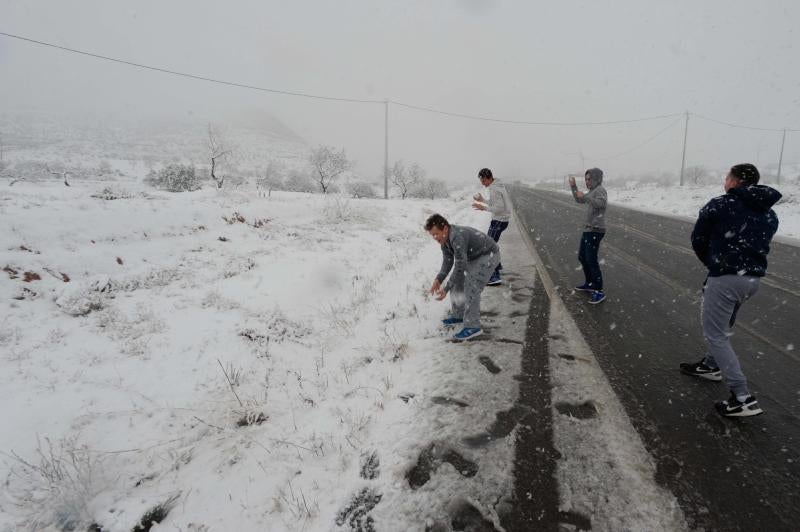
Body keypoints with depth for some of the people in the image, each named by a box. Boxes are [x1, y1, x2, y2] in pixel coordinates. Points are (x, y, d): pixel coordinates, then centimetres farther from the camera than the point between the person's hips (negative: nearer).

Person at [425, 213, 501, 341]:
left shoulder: (457, 237, -36)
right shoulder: (444, 238, -6)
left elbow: (460, 267, -35)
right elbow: (448, 261, 1)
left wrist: (446, 288, -33)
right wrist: (438, 280, -12)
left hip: (489, 256, -10)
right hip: (473, 257, 10)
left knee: (471, 288, -18)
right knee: (457, 282, 9)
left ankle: (473, 327, -10)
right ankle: (459, 315, 23)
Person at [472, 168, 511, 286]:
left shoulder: (494, 189, -20)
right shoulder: (499, 185, 12)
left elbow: (499, 207, -25)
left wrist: (483, 208, -20)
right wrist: (482, 200, 15)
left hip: (499, 221, -10)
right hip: (501, 219, 10)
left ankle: (495, 277, -15)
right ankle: (497, 265, 44)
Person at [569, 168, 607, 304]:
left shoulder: (600, 190, -12)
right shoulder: (593, 191, 16)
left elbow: (601, 203, -32)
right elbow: (579, 200, 27)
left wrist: (584, 196, -29)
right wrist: (573, 187, 14)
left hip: (595, 230, -10)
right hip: (588, 229, 10)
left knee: (591, 261, -12)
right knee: (582, 257, 19)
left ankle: (599, 292, -8)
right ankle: (589, 284, 32)